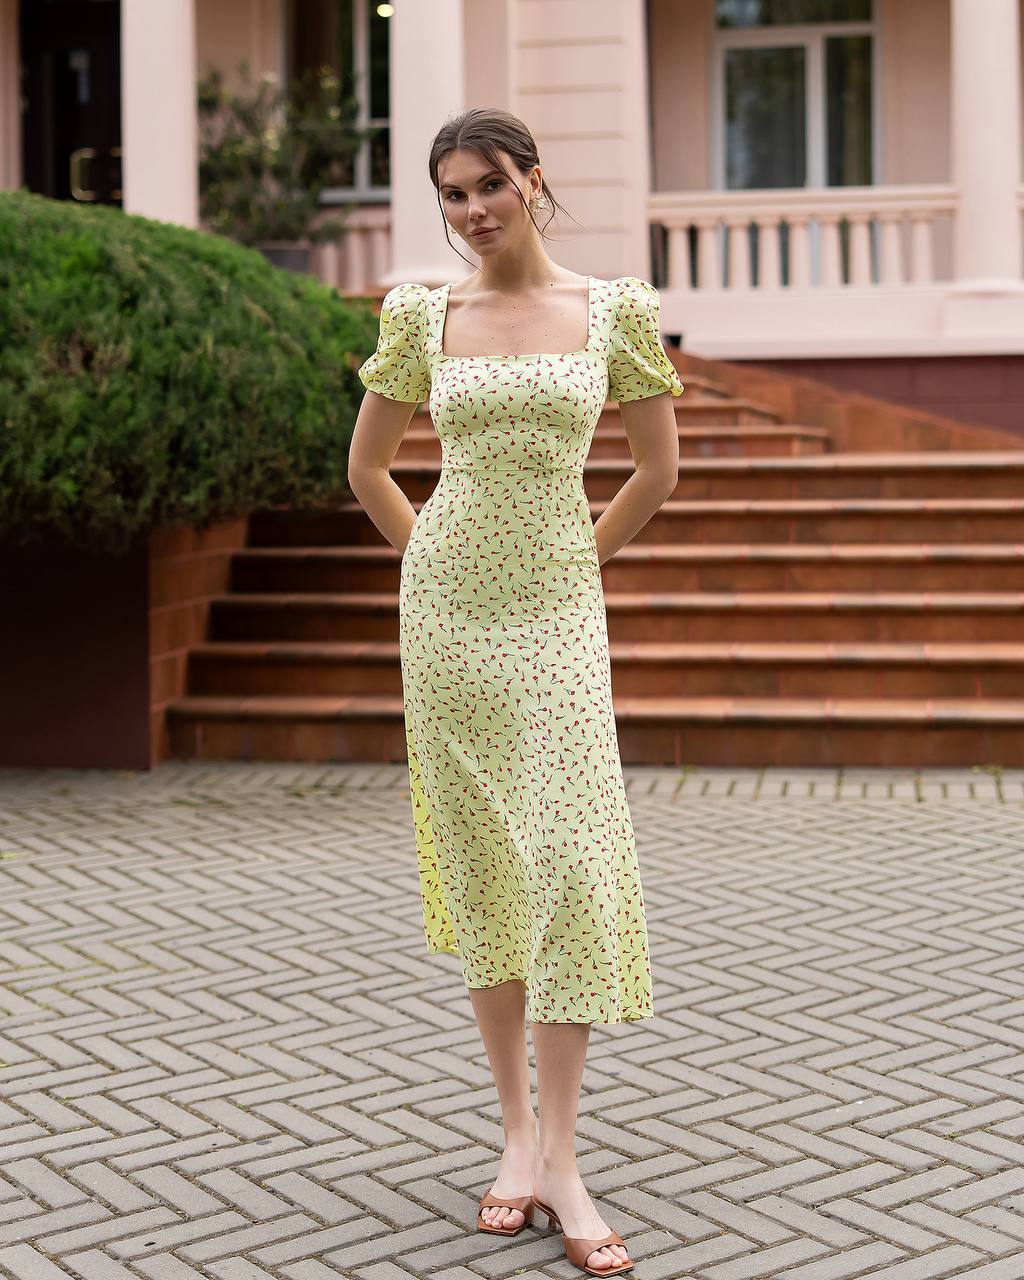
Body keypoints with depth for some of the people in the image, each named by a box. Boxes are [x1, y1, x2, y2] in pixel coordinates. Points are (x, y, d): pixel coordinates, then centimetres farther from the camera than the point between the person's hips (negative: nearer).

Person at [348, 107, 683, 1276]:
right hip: (448, 611, 1)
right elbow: (367, 467, 14)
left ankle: (561, 1159, -1)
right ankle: (517, 1130, 17)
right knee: (483, 863, 5)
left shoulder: (613, 311, 1)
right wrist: (436, 562, 11)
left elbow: (660, 470, 9)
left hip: (558, 615, -1)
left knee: (569, 860, -9)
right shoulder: (422, 316, 4)